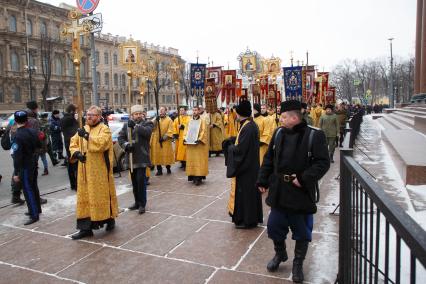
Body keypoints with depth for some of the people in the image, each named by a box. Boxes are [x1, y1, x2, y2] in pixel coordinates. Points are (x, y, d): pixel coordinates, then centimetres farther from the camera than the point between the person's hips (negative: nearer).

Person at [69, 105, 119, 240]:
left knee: (101, 195, 1)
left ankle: (110, 219, 23)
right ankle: (86, 228, 14)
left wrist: (87, 136, -22)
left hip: (100, 171, -6)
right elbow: (73, 143, 14)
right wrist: (76, 153, -5)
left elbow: (101, 143, -24)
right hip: (85, 171, 6)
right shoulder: (83, 129, 14)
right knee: (84, 196, 7)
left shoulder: (104, 129, -6)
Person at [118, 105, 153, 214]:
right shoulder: (127, 124, 11)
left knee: (141, 180, -8)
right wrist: (126, 144, -12)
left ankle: (142, 204, 3)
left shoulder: (147, 123, 0)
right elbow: (120, 137, 5)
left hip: (141, 157, -5)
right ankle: (137, 202, 27)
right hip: (131, 157, 5)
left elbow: (147, 132, -20)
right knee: (134, 182, 14)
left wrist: (135, 125, -27)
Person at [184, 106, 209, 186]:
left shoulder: (202, 121, -1)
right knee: (191, 160, 5)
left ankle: (199, 177, -5)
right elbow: (186, 130, 12)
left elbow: (204, 131, -10)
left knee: (199, 160, -5)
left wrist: (199, 139, -22)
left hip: (199, 143, -5)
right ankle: (193, 176, 11)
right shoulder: (190, 121, 13)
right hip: (190, 143, 5)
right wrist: (185, 138, -4)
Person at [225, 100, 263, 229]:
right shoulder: (251, 124, 7)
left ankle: (247, 220, 14)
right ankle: (252, 217, 30)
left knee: (245, 191, 2)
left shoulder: (247, 128, -23)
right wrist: (234, 144, 5)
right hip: (250, 164, 10)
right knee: (249, 191, 18)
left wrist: (230, 147, -7)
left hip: (245, 166, -10)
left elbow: (240, 149, -24)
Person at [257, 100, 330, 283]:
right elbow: (269, 159, 9)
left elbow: (323, 163, -13)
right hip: (279, 191, 4)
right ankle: (279, 254, 40)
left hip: (301, 192, -4)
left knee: (302, 230, 10)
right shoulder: (278, 133, 2)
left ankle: (298, 263, 32)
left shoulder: (314, 136, -12)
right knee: (275, 225, 14)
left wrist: (304, 179, -21)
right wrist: (263, 181, 6)